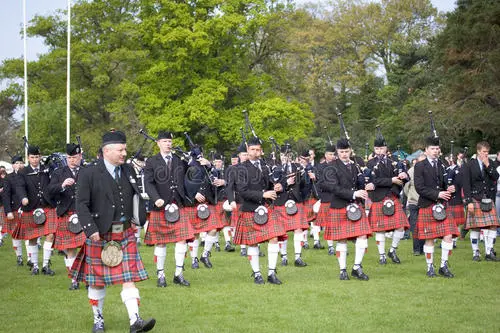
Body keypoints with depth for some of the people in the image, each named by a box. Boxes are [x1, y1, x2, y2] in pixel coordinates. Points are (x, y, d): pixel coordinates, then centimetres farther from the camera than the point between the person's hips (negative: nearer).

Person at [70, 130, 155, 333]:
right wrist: (91, 230, -19)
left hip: (125, 234, 4)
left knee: (129, 277, -4)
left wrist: (138, 220, 9)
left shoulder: (128, 171, 8)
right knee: (97, 280, 7)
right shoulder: (89, 174, -8)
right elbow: (81, 204, -11)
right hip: (99, 235, -4)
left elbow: (136, 196, 19)